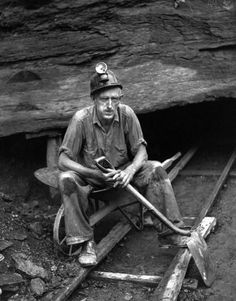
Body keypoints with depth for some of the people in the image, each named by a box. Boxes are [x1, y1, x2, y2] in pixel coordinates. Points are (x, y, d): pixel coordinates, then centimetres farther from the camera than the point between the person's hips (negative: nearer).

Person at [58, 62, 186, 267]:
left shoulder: (126, 114, -17)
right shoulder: (82, 119, -23)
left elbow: (141, 150, -10)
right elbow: (63, 160, -22)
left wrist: (130, 170, -32)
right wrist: (96, 173, -35)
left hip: (122, 171, 2)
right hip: (90, 176, -1)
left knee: (155, 169, -22)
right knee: (67, 179, -32)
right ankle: (86, 242, -20)